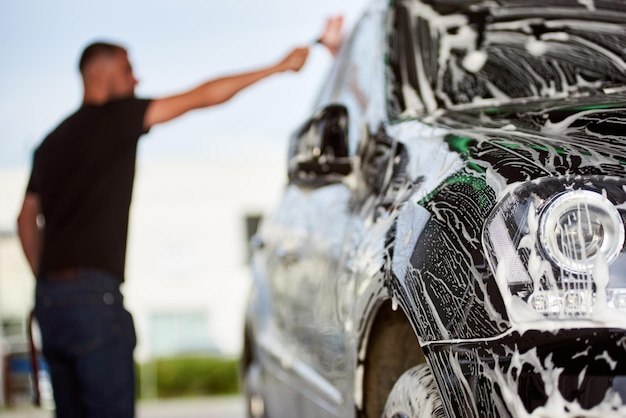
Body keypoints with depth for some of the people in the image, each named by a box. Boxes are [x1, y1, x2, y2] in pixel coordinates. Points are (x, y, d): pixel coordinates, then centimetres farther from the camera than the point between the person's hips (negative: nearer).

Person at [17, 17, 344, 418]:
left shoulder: (52, 141, 19)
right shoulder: (114, 117, -4)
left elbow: (27, 220, 22)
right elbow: (202, 97, -5)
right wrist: (279, 66, 0)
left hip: (50, 295, 8)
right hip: (93, 294, -8)